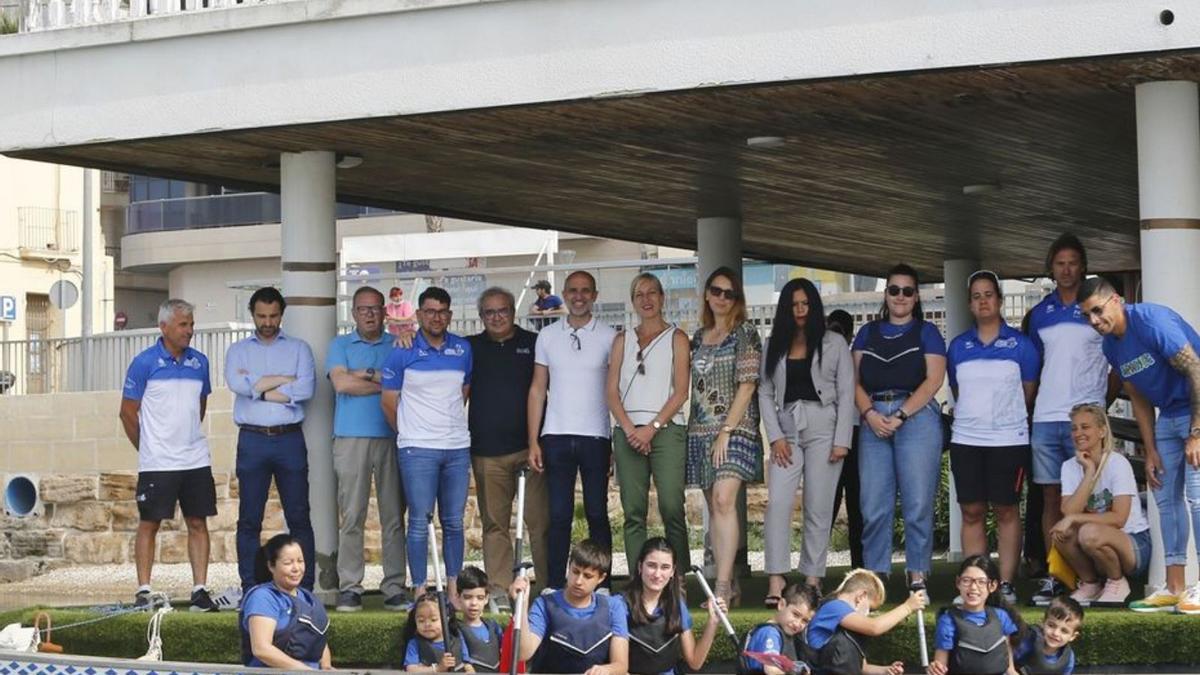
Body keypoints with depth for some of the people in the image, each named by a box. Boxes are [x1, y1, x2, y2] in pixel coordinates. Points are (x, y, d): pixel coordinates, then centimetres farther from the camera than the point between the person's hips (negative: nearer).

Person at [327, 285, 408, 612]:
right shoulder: (341, 345, 12)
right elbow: (341, 382, -6)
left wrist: (367, 374, -8)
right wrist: (386, 382, -4)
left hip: (391, 438, 1)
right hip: (351, 438, -1)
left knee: (394, 516, 0)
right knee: (351, 516, -3)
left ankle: (395, 588, 3)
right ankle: (349, 588, 0)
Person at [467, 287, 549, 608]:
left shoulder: (534, 344, 8)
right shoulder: (471, 348, 12)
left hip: (530, 447, -1)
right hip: (487, 450, 2)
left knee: (541, 521, -4)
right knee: (494, 523, 4)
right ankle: (499, 589, 8)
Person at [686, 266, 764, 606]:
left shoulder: (745, 334, -1)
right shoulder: (698, 337, 16)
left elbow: (747, 385, -8)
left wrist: (726, 431, -14)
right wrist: (694, 429, 9)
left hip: (735, 428, -6)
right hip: (701, 429, 6)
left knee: (723, 500, -21)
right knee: (714, 507, 5)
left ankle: (723, 585, -26)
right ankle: (729, 586, 9)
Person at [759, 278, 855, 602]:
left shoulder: (834, 344, 6)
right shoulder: (775, 346, 13)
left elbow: (846, 393, 2)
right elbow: (765, 393, 9)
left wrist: (842, 441, -7)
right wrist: (775, 437, -3)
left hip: (823, 428, -2)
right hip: (787, 430, 2)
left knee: (818, 508, -1)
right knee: (777, 503, -12)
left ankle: (812, 581, 4)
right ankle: (776, 583, -16)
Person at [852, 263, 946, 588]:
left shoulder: (926, 332, 9)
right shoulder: (868, 333, 19)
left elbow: (934, 380, -2)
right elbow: (855, 380, 11)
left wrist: (900, 415, -11)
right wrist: (870, 414, -7)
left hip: (917, 419, -3)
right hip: (874, 422, 3)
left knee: (917, 505, -6)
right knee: (873, 508, -1)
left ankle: (917, 578, -2)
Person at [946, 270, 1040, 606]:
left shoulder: (1020, 344, 2)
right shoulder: (958, 346, 10)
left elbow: (1028, 392, 7)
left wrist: (1005, 415, 11)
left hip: (1009, 438, -3)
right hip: (966, 439, 3)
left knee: (1007, 512, 0)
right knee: (972, 513, 2)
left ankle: (1006, 584, 3)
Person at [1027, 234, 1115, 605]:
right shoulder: (1040, 314, 13)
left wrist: (1103, 401, -2)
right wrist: (1029, 404, 9)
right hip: (1045, 418, 4)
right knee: (1051, 498, 4)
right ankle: (1053, 576, 8)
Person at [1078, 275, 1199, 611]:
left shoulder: (1152, 321, -20)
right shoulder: (1111, 347, 5)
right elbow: (1139, 400, 11)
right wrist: (1151, 451, 5)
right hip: (1169, 416, 9)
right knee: (1166, 497, 7)